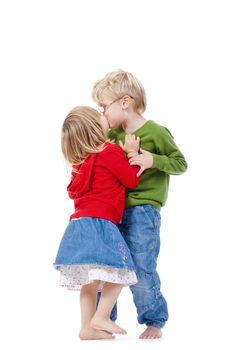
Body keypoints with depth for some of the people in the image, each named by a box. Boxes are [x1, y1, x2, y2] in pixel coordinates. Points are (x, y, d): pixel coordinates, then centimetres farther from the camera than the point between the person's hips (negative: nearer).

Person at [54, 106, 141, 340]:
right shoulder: (111, 152, -7)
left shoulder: (83, 161, 17)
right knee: (120, 270, -3)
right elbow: (132, 180, -2)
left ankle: (87, 327, 11)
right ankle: (101, 317, -6)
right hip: (98, 223, -8)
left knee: (90, 278, 10)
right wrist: (133, 153, 6)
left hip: (79, 223, 8)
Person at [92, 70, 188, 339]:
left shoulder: (156, 132, -9)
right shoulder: (115, 134, 11)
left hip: (142, 211, -7)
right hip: (114, 210, 7)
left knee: (142, 272, -4)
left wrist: (152, 160, -20)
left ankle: (154, 322, 15)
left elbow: (181, 163, -6)